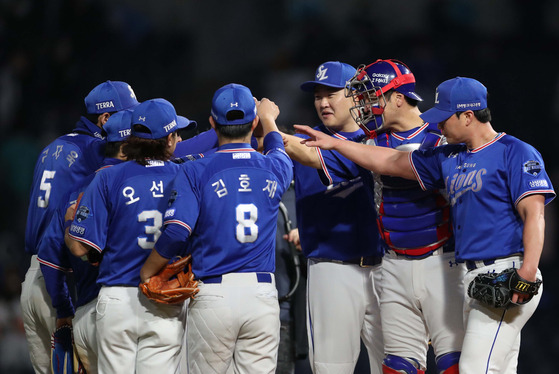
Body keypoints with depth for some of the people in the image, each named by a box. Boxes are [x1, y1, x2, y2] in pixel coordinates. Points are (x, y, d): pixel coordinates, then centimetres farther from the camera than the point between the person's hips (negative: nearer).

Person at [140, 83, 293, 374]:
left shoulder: (195, 172, -4)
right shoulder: (273, 170, 7)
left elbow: (176, 231, -15)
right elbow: (279, 152, 34)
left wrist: (146, 273, -1)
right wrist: (268, 120, 55)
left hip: (213, 295, -2)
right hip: (262, 295, 2)